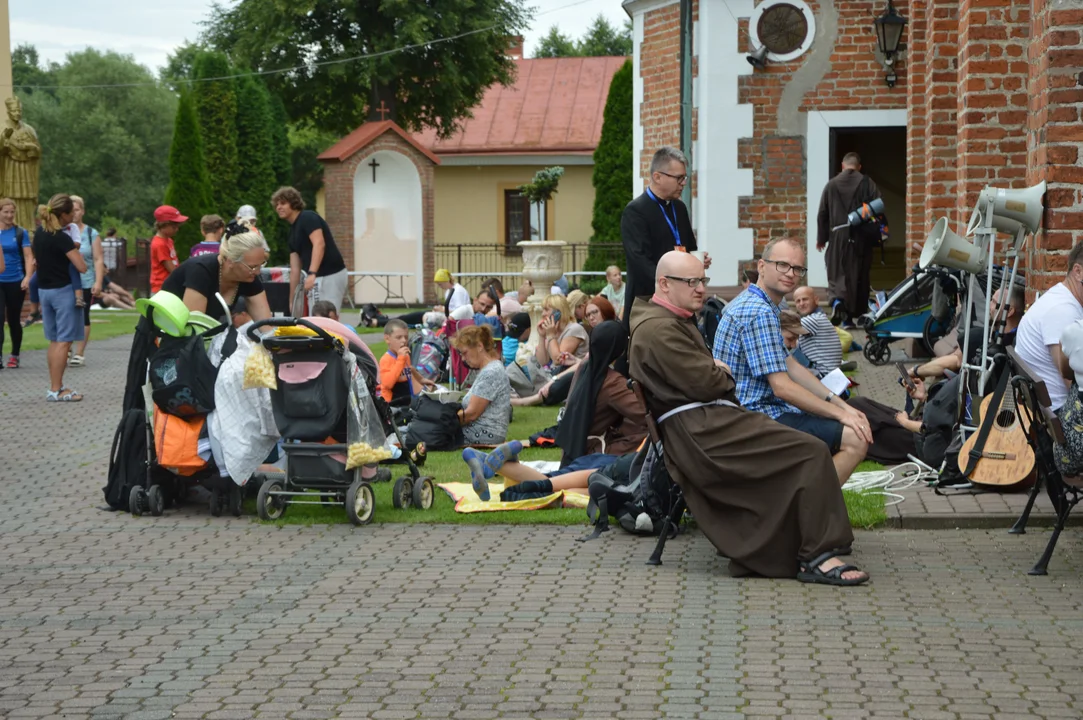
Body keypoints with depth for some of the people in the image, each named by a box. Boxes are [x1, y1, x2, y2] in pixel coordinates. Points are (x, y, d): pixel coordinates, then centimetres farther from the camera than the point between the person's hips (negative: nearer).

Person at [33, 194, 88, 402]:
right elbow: (81, 267, -20)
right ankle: (56, 390, -6)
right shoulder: (62, 238, -18)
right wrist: (76, 249, -2)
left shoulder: (39, 234, 6)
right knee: (64, 341, -5)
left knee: (54, 341, 15)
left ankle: (55, 386, 19)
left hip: (44, 289, 8)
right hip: (63, 290, -8)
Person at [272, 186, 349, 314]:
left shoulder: (308, 218, -6)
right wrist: (292, 299, 20)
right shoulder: (293, 231, 20)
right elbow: (295, 268, 21)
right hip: (319, 278, 10)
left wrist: (312, 274, -33)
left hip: (330, 276, -10)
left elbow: (319, 244, -22)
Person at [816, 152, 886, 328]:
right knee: (858, 277, 8)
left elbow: (822, 214, 6)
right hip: (861, 237, 0)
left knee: (837, 274, 5)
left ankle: (837, 300, -25)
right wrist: (877, 237, 3)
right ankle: (849, 317, 11)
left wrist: (821, 238, 15)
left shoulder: (831, 185, 3)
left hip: (838, 237, 0)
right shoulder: (867, 183, 0)